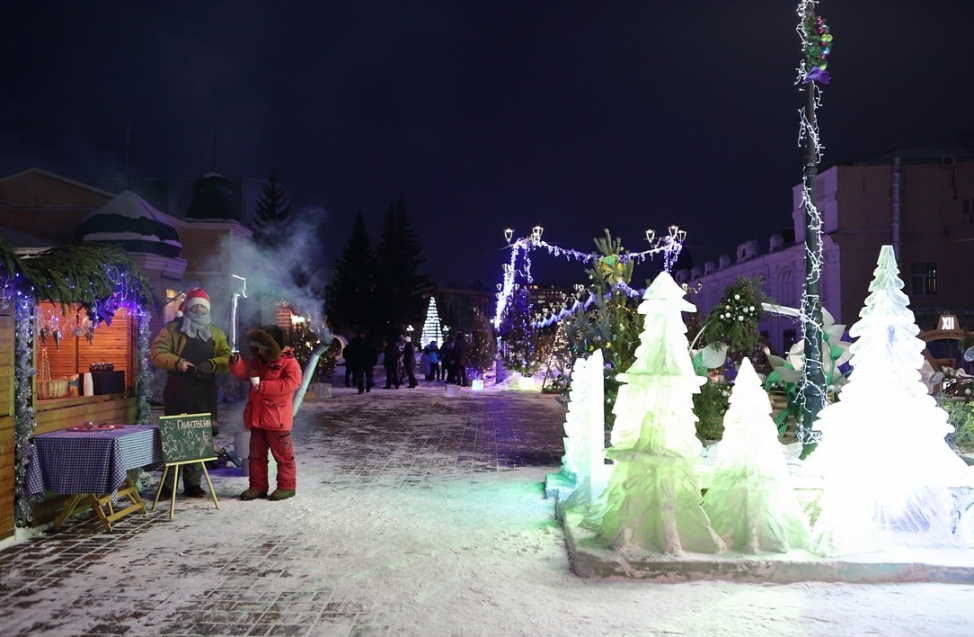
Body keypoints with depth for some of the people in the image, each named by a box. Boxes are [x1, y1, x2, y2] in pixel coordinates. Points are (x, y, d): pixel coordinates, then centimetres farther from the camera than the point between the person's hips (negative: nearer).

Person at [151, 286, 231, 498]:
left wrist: (212, 364, -15)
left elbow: (227, 358, 5)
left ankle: (192, 483, 16)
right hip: (178, 393, -3)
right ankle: (168, 484, 6)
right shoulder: (172, 329, 5)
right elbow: (157, 353, -4)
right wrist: (178, 362, -20)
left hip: (205, 394, 3)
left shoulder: (216, 333, 14)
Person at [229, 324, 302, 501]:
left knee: (282, 454, 2)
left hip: (277, 419, -8)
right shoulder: (257, 361, 13)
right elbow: (243, 372, 17)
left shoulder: (289, 362, -12)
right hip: (257, 417, 8)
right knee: (256, 454, 13)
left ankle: (287, 486, 11)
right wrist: (236, 361, -6)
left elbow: (290, 384, -24)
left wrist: (262, 385, -23)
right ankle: (258, 486, 22)